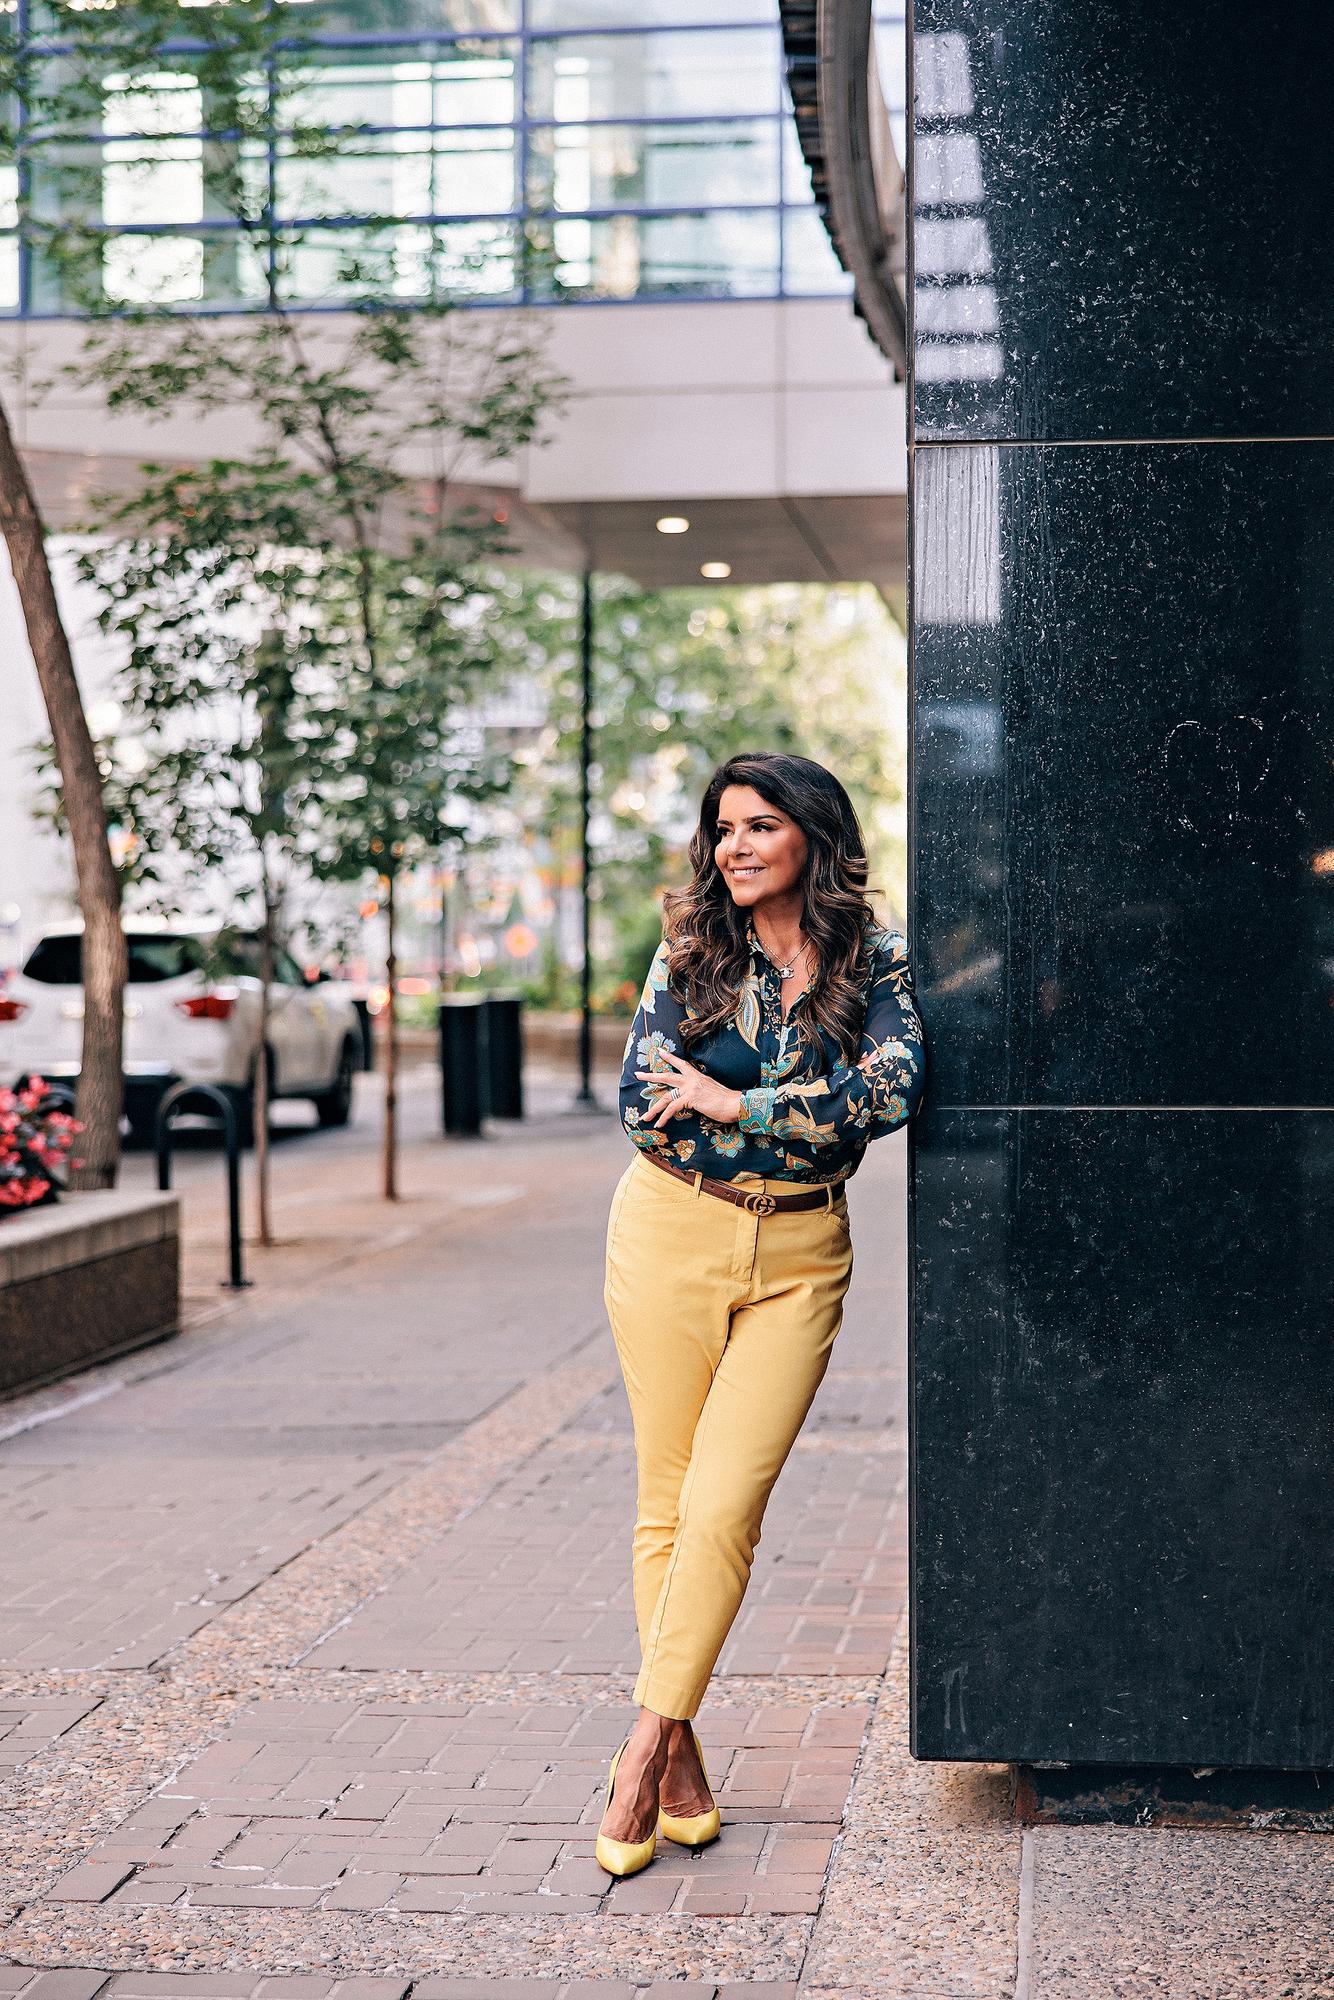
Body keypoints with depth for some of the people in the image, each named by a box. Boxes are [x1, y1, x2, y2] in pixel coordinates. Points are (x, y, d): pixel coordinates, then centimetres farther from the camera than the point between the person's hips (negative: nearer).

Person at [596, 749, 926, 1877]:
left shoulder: (877, 961, 1)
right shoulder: (691, 951, 2)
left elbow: (894, 1087, -17)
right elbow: (644, 1103, -7)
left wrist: (732, 1103, -16)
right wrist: (815, 1115, -8)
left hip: (799, 1262, -1)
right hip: (672, 1237, 1)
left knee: (723, 1505, -9)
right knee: (669, 1502, 3)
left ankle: (646, 1748, -1)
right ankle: (681, 1755, 13)